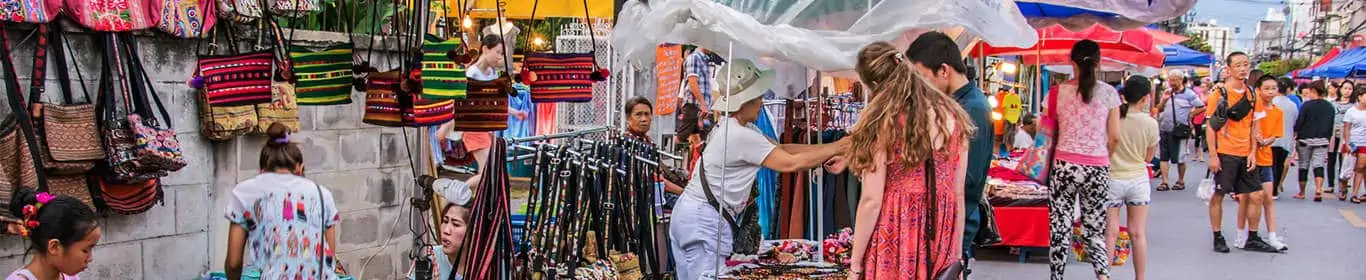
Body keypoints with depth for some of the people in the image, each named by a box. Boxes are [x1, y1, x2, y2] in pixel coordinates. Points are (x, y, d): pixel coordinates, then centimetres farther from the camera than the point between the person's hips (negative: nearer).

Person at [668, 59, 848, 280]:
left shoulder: (736, 128, 13)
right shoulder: (740, 136, -19)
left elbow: (781, 149, 13)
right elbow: (790, 163, -16)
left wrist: (831, 149, 8)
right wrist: (839, 147, -8)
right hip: (705, 220, -11)